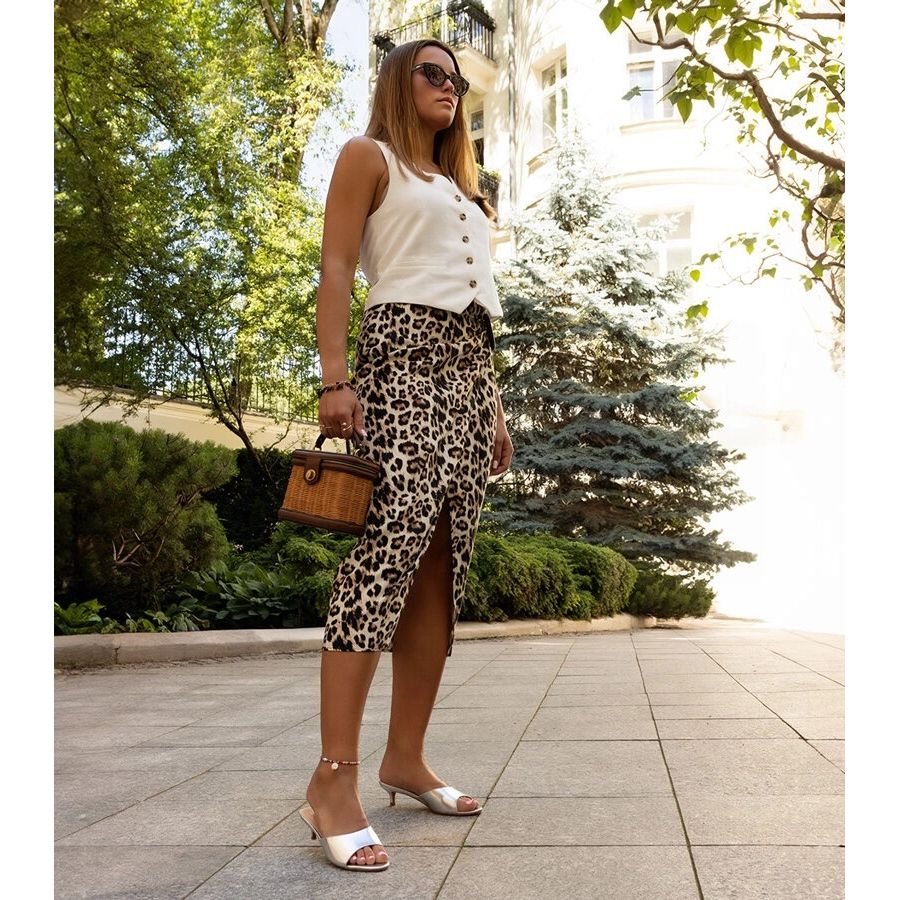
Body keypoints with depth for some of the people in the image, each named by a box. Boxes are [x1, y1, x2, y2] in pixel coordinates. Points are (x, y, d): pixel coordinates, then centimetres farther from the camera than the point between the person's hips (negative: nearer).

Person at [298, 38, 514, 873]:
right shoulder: (369, 155, 9)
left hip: (469, 371, 8)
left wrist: (496, 407, 18)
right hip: (402, 357, -7)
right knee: (384, 554, -20)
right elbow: (335, 270, -4)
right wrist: (334, 379, -18)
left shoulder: (460, 186, 29)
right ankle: (334, 779, -19)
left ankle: (406, 757, 8)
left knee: (442, 569, 1)